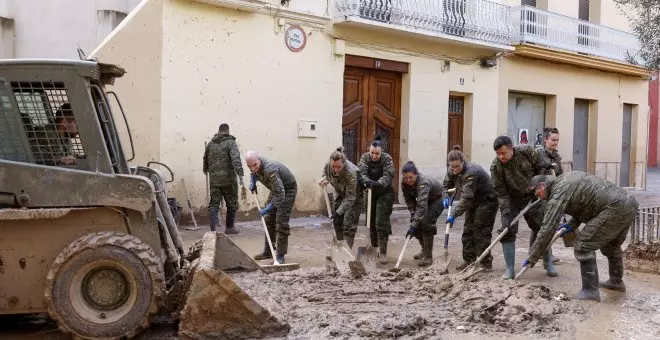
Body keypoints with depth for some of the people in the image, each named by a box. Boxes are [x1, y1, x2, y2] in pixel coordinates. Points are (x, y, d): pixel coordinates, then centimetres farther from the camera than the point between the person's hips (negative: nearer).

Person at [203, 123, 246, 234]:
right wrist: (241, 178, -25)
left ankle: (213, 229, -6)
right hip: (228, 179, -4)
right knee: (232, 204, 12)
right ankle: (229, 227, 20)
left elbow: (205, 161, 22)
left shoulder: (210, 144, 10)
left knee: (213, 204, 5)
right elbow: (236, 160, -19)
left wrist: (206, 170, 44)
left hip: (214, 180, 4)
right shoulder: (231, 142, -5)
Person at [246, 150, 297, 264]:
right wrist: (252, 183, -4)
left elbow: (280, 195, -40)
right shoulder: (255, 167, -13)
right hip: (276, 188, 9)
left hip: (288, 189, -9)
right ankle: (267, 251, 20)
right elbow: (253, 173, 16)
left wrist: (267, 209, -38)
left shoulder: (270, 170, -39)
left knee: (281, 222, -13)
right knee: (268, 219, 10)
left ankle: (280, 255, -6)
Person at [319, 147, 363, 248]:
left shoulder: (351, 172, -39)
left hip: (355, 195, -6)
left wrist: (339, 212, -37)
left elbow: (350, 198, -34)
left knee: (349, 224, -13)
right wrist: (323, 180, -17)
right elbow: (325, 174, 6)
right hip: (341, 194, 7)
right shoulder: (327, 166, -22)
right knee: (337, 221, 8)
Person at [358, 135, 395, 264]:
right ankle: (374, 247, 27)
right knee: (371, 221, 11)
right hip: (370, 192, 4)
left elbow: (388, 176, -27)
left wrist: (378, 183, -47)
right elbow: (361, 173, -22)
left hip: (385, 193, -4)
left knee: (381, 223, -10)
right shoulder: (365, 157, -8)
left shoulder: (387, 159, -15)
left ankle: (383, 253, -6)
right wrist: (366, 181, -44)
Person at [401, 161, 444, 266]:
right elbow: (409, 200, -4)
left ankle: (428, 257, -16)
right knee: (417, 223, 0)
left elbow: (422, 205, -50)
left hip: (437, 199, -7)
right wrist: (413, 213, -18)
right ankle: (424, 250, 23)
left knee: (426, 223, -21)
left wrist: (413, 226, -55)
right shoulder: (404, 183, -20)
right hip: (426, 200, 7)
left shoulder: (423, 183, -41)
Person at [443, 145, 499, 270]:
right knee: (468, 231, 6)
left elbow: (466, 198, -36)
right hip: (473, 203, 9)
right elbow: (446, 184, 14)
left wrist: (454, 214, -35)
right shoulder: (452, 171, -6)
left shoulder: (471, 172, -33)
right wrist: (446, 197, -6)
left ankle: (485, 263, 1)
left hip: (487, 201, -9)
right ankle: (469, 260, 14)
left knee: (481, 232, -8)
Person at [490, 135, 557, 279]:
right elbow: (500, 191, -17)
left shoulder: (527, 152, -20)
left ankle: (548, 263, 25)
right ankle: (509, 269, 0)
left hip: (533, 196, 1)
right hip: (511, 200, -1)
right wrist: (506, 211, -23)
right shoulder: (496, 166, -21)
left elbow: (541, 167, -5)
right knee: (507, 231, -9)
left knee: (541, 228, 7)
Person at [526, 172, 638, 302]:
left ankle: (590, 291, -2)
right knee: (611, 245, 29)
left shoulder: (558, 192, -10)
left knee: (583, 246, -7)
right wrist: (572, 224, 17)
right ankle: (616, 281, 47)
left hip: (616, 208, -10)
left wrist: (532, 258, -9)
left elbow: (547, 229, -13)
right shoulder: (566, 178, 18)